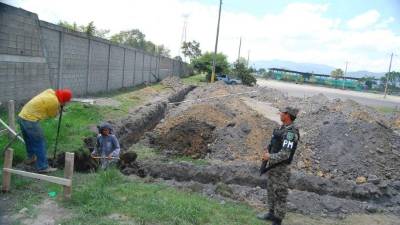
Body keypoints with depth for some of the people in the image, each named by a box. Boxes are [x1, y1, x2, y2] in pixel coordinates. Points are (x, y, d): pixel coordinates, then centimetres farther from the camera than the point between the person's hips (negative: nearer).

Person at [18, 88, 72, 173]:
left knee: (29, 141, 26)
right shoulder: (54, 101, -17)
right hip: (30, 120, -9)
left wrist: (59, 105, 10)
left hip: (22, 116, 9)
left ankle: (31, 158, 44)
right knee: (40, 143, 0)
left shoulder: (50, 92, 7)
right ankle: (43, 167, 7)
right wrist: (59, 106, 12)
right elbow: (53, 115, -1)